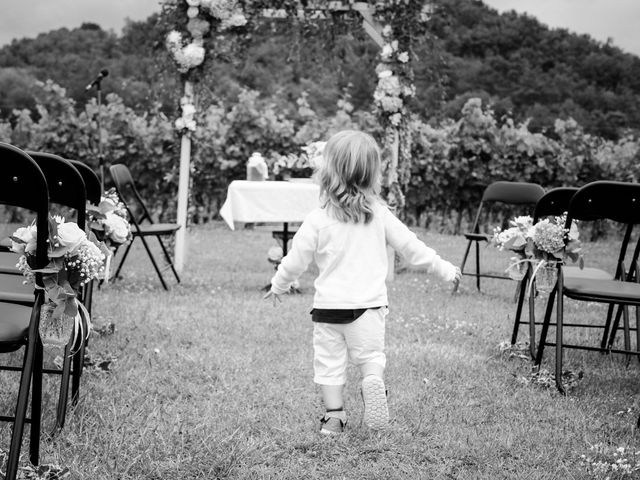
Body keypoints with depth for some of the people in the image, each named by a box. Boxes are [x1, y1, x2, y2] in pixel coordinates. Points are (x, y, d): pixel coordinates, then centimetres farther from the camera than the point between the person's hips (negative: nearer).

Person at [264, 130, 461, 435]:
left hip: (329, 305, -1)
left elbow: (296, 259, -1)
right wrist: (444, 269, 15)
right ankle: (373, 382, -20)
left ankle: (333, 416, 8)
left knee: (329, 361, 9)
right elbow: (410, 246, 3)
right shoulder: (380, 215, -2)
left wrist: (279, 285, 18)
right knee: (371, 354, 11)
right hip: (369, 303, 1)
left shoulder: (318, 220, -7)